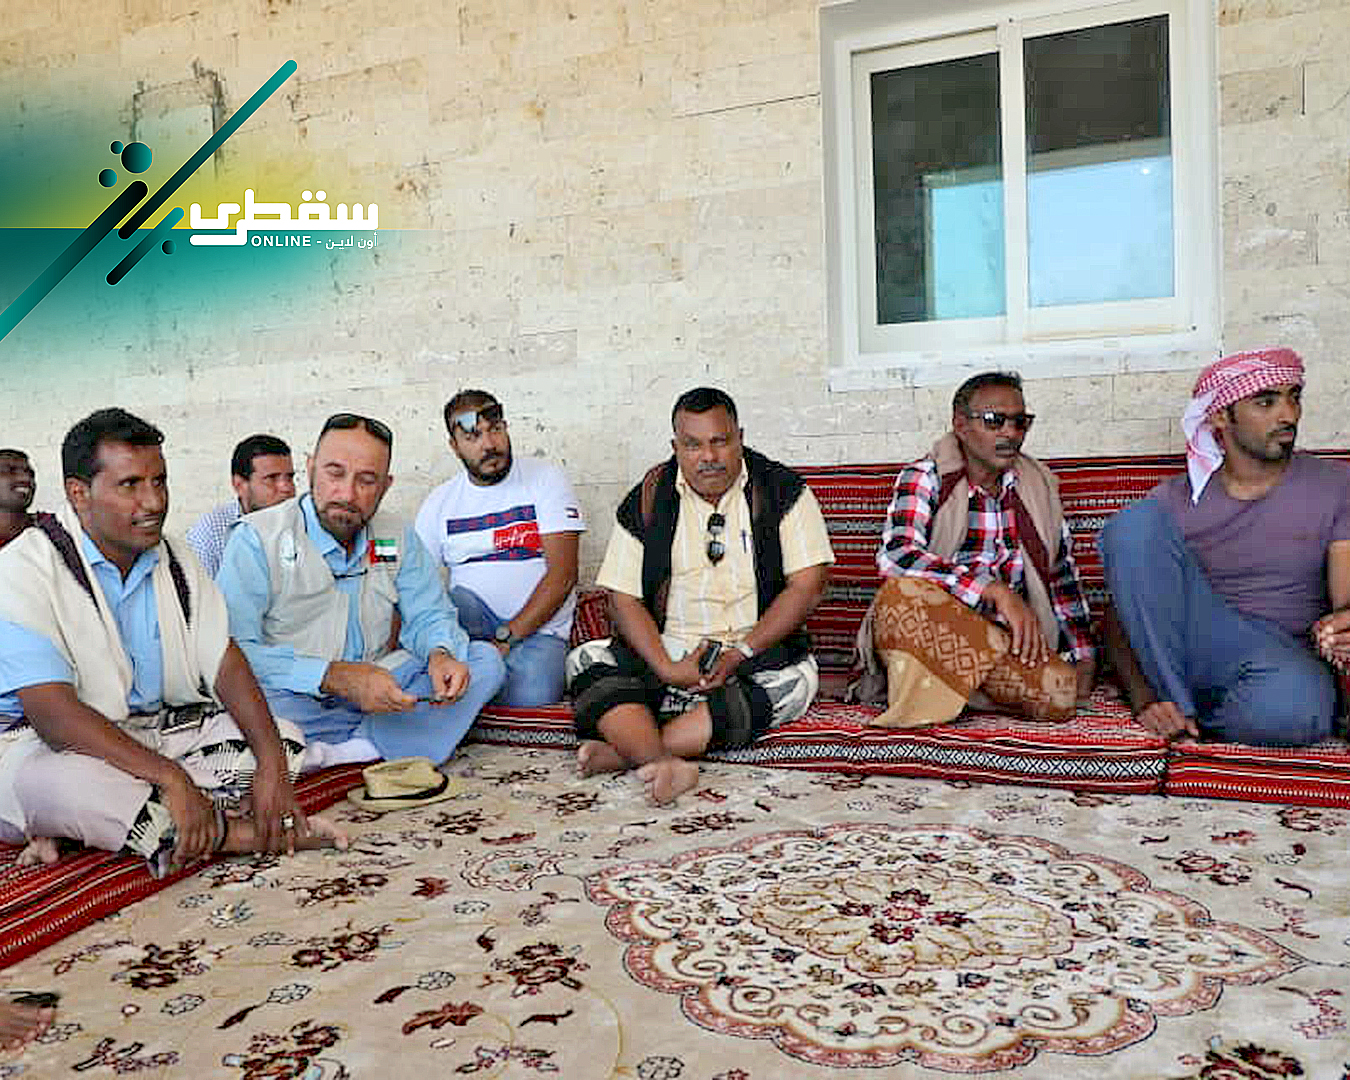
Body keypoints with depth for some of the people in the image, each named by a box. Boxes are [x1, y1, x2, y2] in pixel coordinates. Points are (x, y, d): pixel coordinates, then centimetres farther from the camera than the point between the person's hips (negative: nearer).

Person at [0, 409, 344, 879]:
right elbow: (53, 714, -24)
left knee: (283, 737, -11)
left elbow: (226, 665, -1)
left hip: (157, 730, 7)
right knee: (52, 780, -40)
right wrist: (171, 778, -33)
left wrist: (271, 764, -17)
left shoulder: (175, 560, 5)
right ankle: (232, 831, -24)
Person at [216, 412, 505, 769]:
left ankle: (361, 748, -23)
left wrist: (440, 654, -16)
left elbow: (428, 616, 11)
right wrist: (335, 677, -29)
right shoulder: (257, 539, -10)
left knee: (485, 660, -10)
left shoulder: (399, 539, 6)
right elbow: (231, 649, -19)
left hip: (376, 695, 5)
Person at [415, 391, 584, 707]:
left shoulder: (545, 478, 1)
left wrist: (508, 637, -16)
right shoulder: (439, 503, 11)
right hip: (467, 622, 2)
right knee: (455, 600, -33)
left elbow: (563, 573, -7)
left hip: (539, 628, -1)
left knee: (529, 701, -31)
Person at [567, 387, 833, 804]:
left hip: (756, 651, -1)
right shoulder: (648, 500, 5)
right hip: (666, 650, 1)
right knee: (585, 662, -23)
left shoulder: (780, 491, 1)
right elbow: (624, 598, 0)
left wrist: (741, 653, -16)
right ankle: (664, 764, -47)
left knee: (795, 676, -33)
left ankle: (628, 748, -37)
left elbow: (808, 585, -6)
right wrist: (667, 668, -17)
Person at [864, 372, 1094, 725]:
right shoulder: (924, 477, -5)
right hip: (926, 631, -5)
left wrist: (1084, 658, 13)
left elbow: (1062, 575, 21)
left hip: (1000, 640, 5)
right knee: (906, 590, -36)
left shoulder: (1037, 484, 10)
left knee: (1061, 693, -26)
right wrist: (996, 590, -29)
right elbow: (895, 555, -24)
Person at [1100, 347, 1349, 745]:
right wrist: (1144, 697, -16)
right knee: (1135, 522, -21)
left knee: (1297, 702, -40)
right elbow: (1118, 616, 1)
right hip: (1179, 651, 1)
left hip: (1282, 660, 0)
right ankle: (1178, 704, -19)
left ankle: (1187, 723, -6)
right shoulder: (1173, 500, 6)